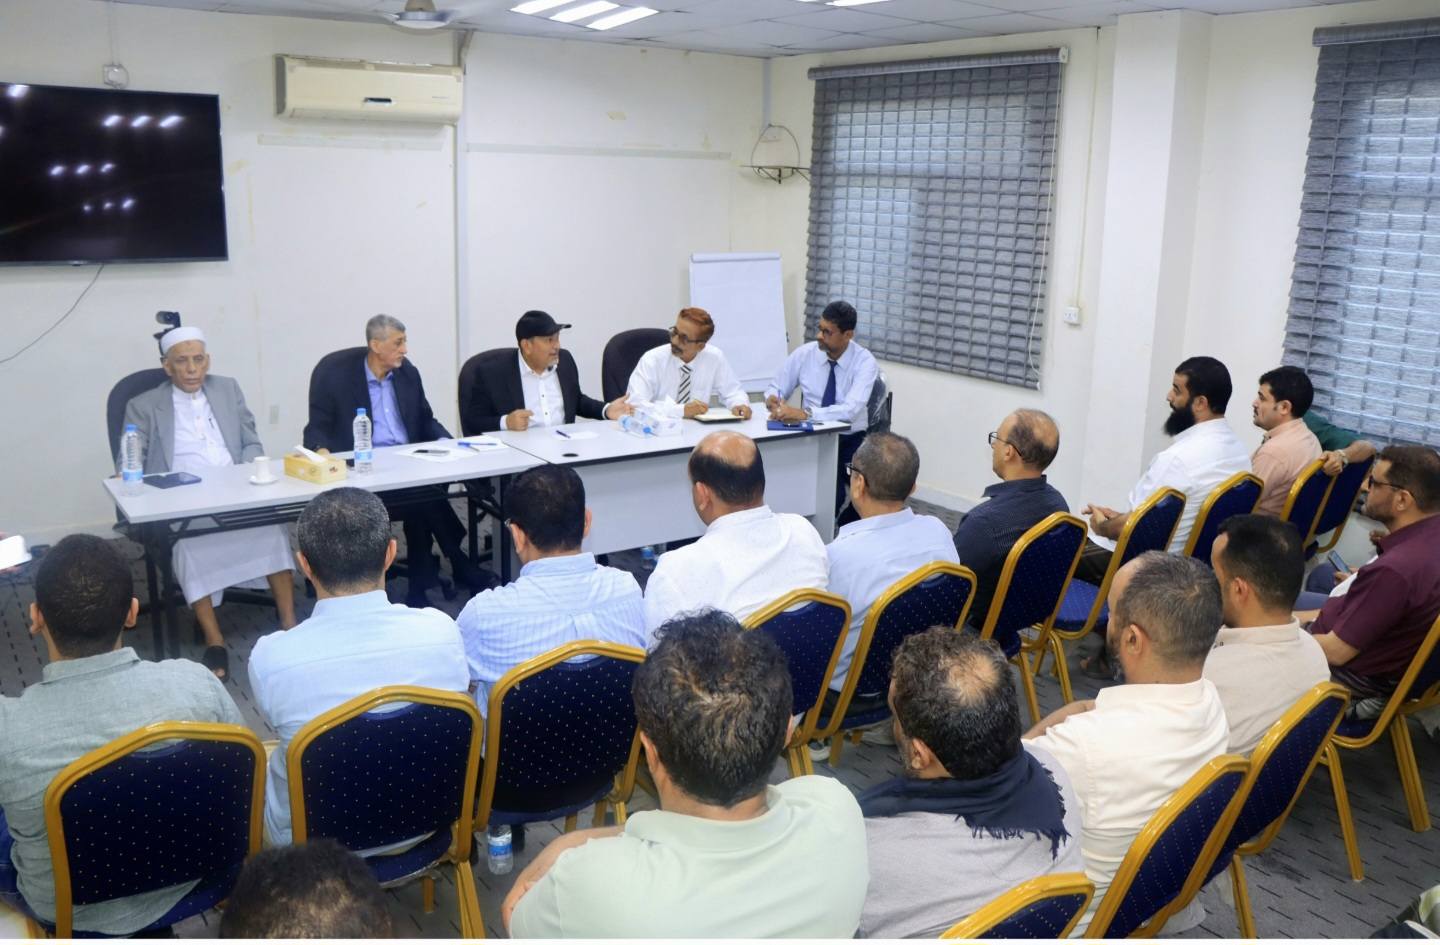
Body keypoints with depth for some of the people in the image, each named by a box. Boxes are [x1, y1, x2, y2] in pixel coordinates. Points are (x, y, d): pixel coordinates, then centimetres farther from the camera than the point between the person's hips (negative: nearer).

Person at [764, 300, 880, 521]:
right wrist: (773, 399, -19)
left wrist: (806, 413, -38)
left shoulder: (865, 362, -12)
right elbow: (774, 389, 7)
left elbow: (851, 410, -26)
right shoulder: (804, 354, -2)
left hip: (851, 441, -1)